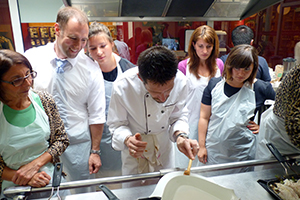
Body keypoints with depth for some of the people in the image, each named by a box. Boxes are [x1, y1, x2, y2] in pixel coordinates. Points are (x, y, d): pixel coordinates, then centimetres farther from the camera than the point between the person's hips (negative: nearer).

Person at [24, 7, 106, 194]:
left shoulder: (91, 69, -9)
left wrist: (95, 151, -2)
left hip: (78, 143, -1)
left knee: (84, 192, 15)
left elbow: (96, 115, -5)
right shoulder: (32, 58, -7)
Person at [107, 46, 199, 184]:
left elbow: (178, 116, -8)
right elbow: (117, 124, -16)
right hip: (135, 147, -2)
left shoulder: (180, 82, -25)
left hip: (164, 144, 3)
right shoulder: (122, 87, -32)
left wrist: (180, 136, -27)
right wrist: (127, 140, -37)